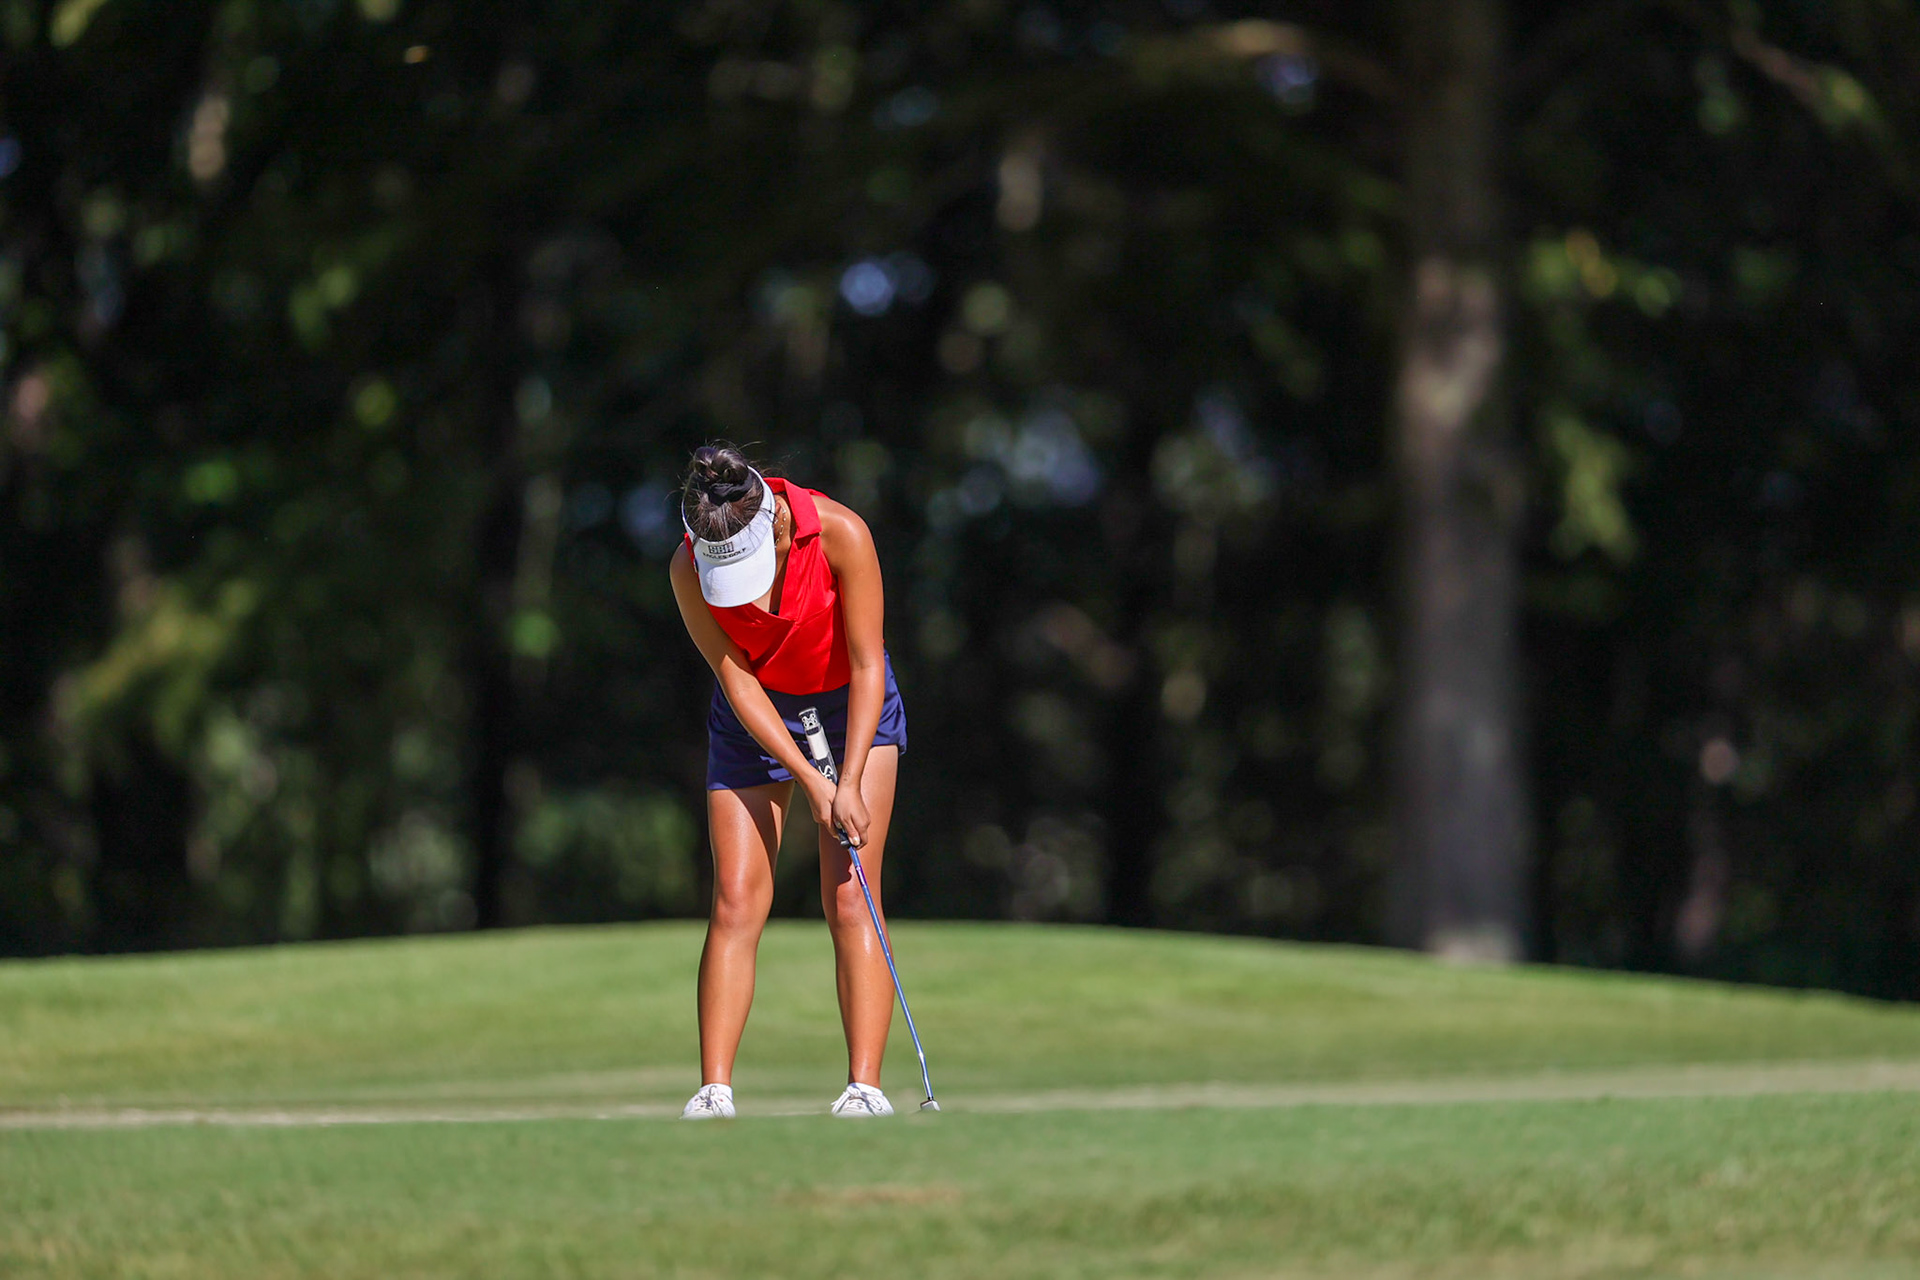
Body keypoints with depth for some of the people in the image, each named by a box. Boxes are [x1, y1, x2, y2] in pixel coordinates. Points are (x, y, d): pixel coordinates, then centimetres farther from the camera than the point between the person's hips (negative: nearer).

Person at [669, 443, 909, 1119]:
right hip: (756, 714, 1)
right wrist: (809, 780, -21)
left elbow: (867, 666, -20)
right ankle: (714, 1093, -11)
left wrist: (850, 784, -25)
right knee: (735, 904, -10)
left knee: (849, 900, -12)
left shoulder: (840, 534, -28)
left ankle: (865, 1088, -16)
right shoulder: (689, 568, -23)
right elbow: (735, 678, -16)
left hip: (850, 704, -1)